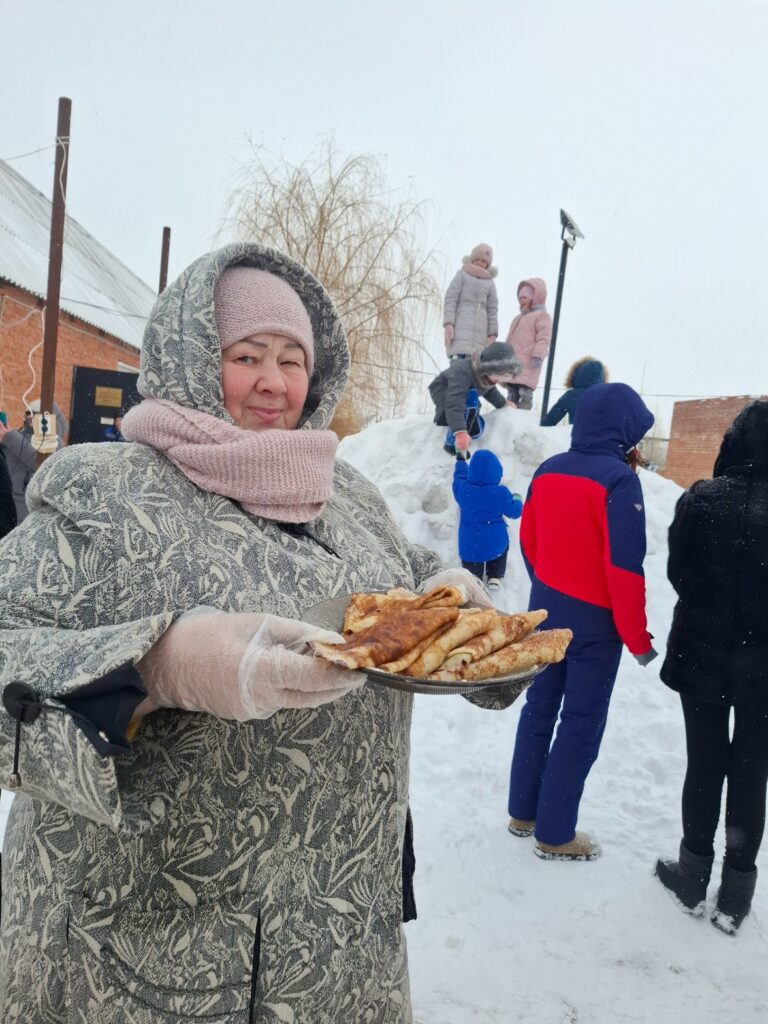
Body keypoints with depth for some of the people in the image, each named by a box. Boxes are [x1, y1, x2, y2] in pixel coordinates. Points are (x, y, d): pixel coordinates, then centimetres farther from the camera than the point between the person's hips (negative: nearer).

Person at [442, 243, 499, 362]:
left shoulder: (490, 283, 18)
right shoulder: (462, 274, 9)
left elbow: (492, 310, 13)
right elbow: (450, 300, 0)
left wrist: (492, 335, 3)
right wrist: (448, 324, -13)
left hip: (479, 330, 3)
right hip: (460, 327, -3)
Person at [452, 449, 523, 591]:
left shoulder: (462, 488, -11)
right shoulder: (501, 493, -17)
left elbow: (460, 475, 14)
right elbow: (514, 512, -3)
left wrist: (461, 460, 34)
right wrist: (517, 500, 20)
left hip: (470, 546, 0)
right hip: (496, 544, 0)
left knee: (472, 571, 18)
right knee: (503, 545, 34)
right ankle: (495, 577, 27)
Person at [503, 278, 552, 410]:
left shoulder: (542, 315, -1)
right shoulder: (518, 317, 28)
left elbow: (543, 339, -13)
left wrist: (538, 356, -23)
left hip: (527, 364, -9)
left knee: (525, 394, -15)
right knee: (512, 394, 9)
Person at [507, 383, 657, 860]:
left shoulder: (547, 471, 2)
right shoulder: (619, 479, -19)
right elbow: (624, 566, -21)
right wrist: (637, 636, -11)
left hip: (546, 609, 7)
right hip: (594, 620, -7)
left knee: (540, 708, 17)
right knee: (582, 724, 6)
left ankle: (523, 813, 29)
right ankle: (555, 834, 17)